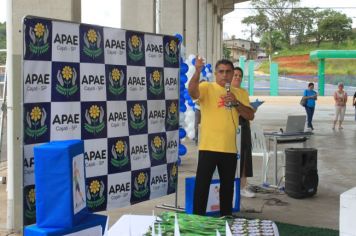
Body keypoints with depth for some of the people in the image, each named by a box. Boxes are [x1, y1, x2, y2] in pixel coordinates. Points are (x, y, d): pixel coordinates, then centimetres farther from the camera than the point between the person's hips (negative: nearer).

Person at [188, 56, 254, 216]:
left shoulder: (240, 93, 11)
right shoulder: (207, 87, -3)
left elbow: (250, 116, 5)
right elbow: (192, 92, -24)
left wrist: (236, 102, -10)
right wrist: (197, 71, -38)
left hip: (230, 148, 5)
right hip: (208, 147, -4)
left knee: (228, 185, 15)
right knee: (202, 184, -2)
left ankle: (226, 217, 28)